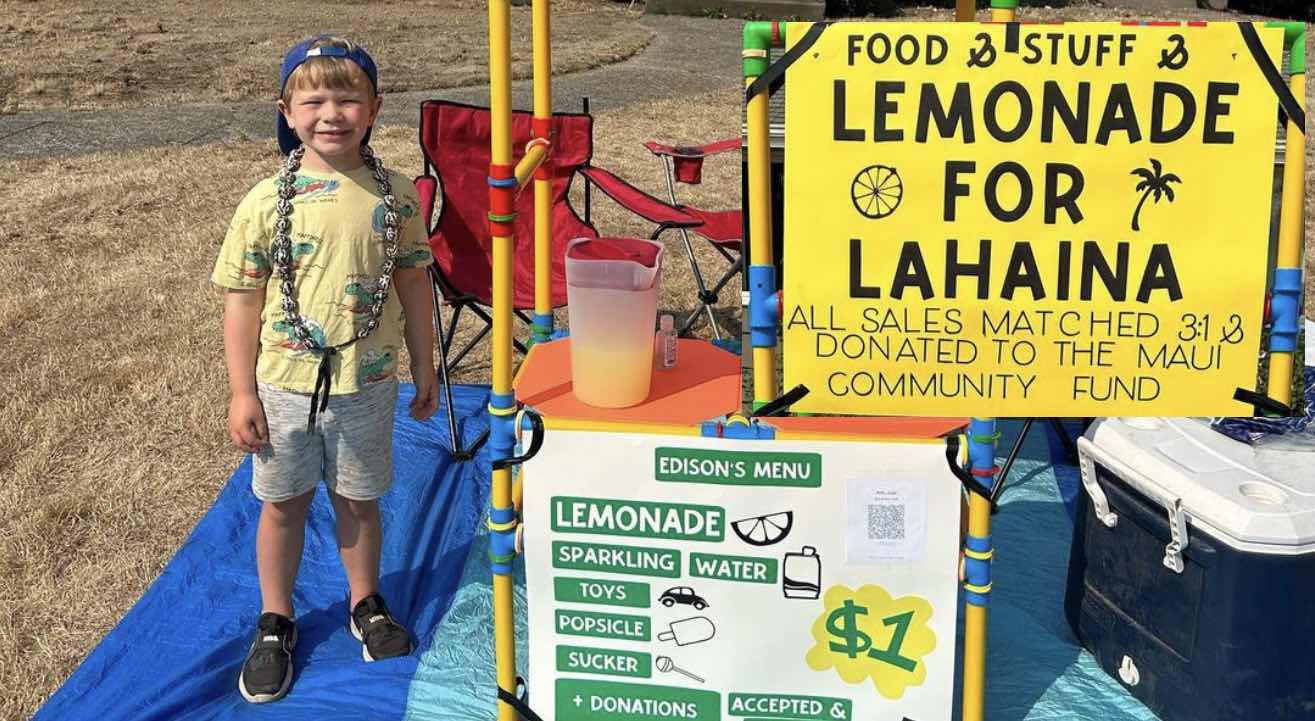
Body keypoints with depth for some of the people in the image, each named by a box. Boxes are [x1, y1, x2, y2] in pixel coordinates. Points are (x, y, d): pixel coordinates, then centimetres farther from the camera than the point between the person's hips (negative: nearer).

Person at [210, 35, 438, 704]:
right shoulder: (267, 201, -12)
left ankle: (366, 603, 39)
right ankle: (275, 622, 33)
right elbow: (243, 300, -6)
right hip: (285, 384, -1)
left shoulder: (396, 196, -6)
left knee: (358, 499, 16)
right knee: (283, 503, 14)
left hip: (367, 384, 1)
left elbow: (413, 284, 4)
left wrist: (424, 367, 8)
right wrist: (242, 392, -5)